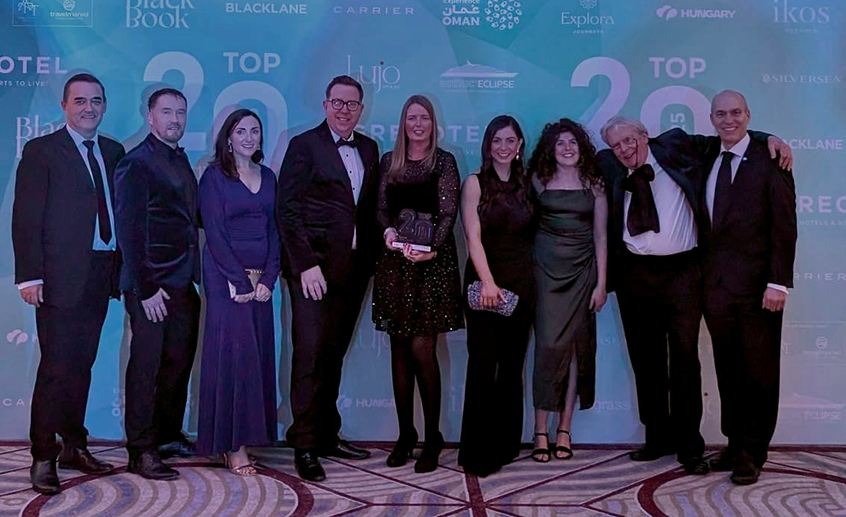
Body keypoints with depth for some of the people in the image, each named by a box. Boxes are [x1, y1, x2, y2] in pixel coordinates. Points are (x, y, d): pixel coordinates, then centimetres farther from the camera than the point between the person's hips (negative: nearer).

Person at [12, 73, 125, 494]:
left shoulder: (113, 152, 14)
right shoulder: (40, 151, -1)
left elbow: (117, 210, 12)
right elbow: (26, 219, -6)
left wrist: (121, 267, 3)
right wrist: (30, 276, -13)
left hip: (101, 274, 5)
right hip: (60, 276, -5)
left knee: (82, 365, 12)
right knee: (57, 367, -4)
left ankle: (74, 447, 22)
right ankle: (43, 457, 6)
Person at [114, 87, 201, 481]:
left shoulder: (181, 161, 16)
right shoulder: (136, 163, -8)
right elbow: (128, 229, -13)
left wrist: (195, 273, 10)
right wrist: (145, 287, -15)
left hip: (183, 282, 8)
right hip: (151, 286, -8)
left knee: (179, 362, 13)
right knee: (146, 366, -2)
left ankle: (169, 436, 27)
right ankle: (141, 452, 7)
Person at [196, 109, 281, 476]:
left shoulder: (268, 178, 14)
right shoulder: (214, 176, 0)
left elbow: (274, 232, 10)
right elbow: (214, 233, -8)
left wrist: (268, 280, -2)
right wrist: (238, 280, -14)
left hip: (260, 280, 5)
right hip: (226, 277, -5)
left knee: (258, 355, 4)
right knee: (233, 352, -8)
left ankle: (246, 435, 12)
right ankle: (233, 445, -3)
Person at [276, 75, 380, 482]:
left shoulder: (369, 149, 15)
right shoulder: (304, 145, -1)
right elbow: (287, 210, -7)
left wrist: (371, 259, 6)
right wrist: (306, 265, -14)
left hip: (354, 269, 5)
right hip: (314, 269, -5)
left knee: (334, 354, 11)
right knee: (310, 354, -6)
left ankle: (327, 436, 21)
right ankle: (304, 445, 2)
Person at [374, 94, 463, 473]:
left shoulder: (444, 162, 2)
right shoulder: (389, 162, 13)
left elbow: (448, 214, -5)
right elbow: (381, 208, 9)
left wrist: (431, 248, -22)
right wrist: (387, 231, -14)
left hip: (432, 262, -4)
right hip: (395, 262, 4)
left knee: (422, 349, -7)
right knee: (399, 350, 6)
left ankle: (432, 437, 6)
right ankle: (405, 433, 16)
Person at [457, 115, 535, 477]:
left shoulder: (525, 185, 13)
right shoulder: (475, 183, 1)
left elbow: (529, 237, 10)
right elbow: (473, 237, -9)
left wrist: (530, 281, -1)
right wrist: (487, 281, -21)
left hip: (521, 284, 4)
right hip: (484, 282, -4)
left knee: (513, 365, 7)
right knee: (483, 365, -5)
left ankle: (506, 444, 17)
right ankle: (477, 452, 3)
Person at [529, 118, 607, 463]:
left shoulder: (593, 185, 8)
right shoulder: (539, 180, 5)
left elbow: (600, 236, 7)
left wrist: (601, 283, 1)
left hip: (582, 272, 2)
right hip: (546, 269, -2)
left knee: (576, 346, 0)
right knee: (549, 343, -9)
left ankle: (564, 429, 9)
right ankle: (541, 431, -3)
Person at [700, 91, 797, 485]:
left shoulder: (769, 161, -4)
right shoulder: (705, 160, 12)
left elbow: (784, 226, -8)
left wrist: (779, 282, -15)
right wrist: (702, 274, 2)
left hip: (756, 285, -5)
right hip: (716, 285, 5)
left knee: (760, 372, 5)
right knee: (728, 371, 12)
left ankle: (753, 453, 15)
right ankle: (735, 444, 24)